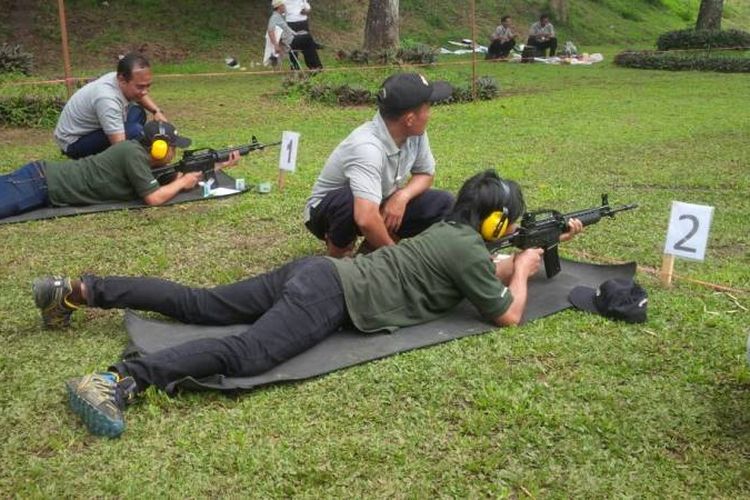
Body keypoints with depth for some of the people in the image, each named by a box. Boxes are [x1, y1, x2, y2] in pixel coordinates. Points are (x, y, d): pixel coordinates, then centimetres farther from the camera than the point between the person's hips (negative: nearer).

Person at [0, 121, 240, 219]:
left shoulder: (143, 155, 10)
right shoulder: (134, 153, -16)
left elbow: (186, 176, 20)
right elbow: (154, 198, -21)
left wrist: (223, 164, 16)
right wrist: (183, 182, -5)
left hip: (43, 174, 8)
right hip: (41, 183, -8)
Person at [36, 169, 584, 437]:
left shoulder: (451, 229, 25)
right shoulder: (469, 250, -1)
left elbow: (490, 271, 42)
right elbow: (508, 314, 4)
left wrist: (548, 240, 41)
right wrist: (523, 270, 22)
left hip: (316, 273, 9)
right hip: (333, 298, -8)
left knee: (200, 306, 6)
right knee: (244, 354, -26)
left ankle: (76, 290, 5)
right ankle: (118, 379, -44)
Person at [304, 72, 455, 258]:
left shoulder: (415, 133, -15)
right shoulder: (367, 147, -38)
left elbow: (425, 174, 2)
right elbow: (366, 219, -47)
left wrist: (402, 196, -19)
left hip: (377, 207, 7)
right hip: (328, 212, -7)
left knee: (443, 204, -7)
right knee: (351, 200, -40)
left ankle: (373, 246, 2)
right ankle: (339, 254, -10)